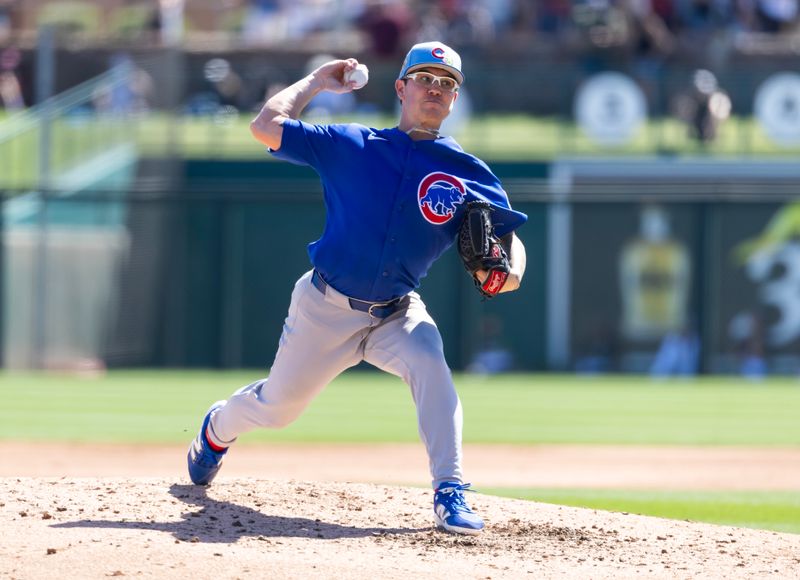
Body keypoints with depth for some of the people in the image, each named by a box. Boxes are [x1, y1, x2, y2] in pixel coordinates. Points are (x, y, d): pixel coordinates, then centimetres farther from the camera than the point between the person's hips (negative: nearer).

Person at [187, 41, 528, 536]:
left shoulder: (468, 174, -4)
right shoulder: (350, 145, -7)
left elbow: (508, 233, -4)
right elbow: (265, 126, -9)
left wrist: (509, 270, -27)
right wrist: (317, 82, 1)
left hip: (398, 313, 0)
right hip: (326, 308, 0)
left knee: (430, 367, -31)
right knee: (276, 407, 12)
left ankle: (451, 495, -28)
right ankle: (217, 430, 48)